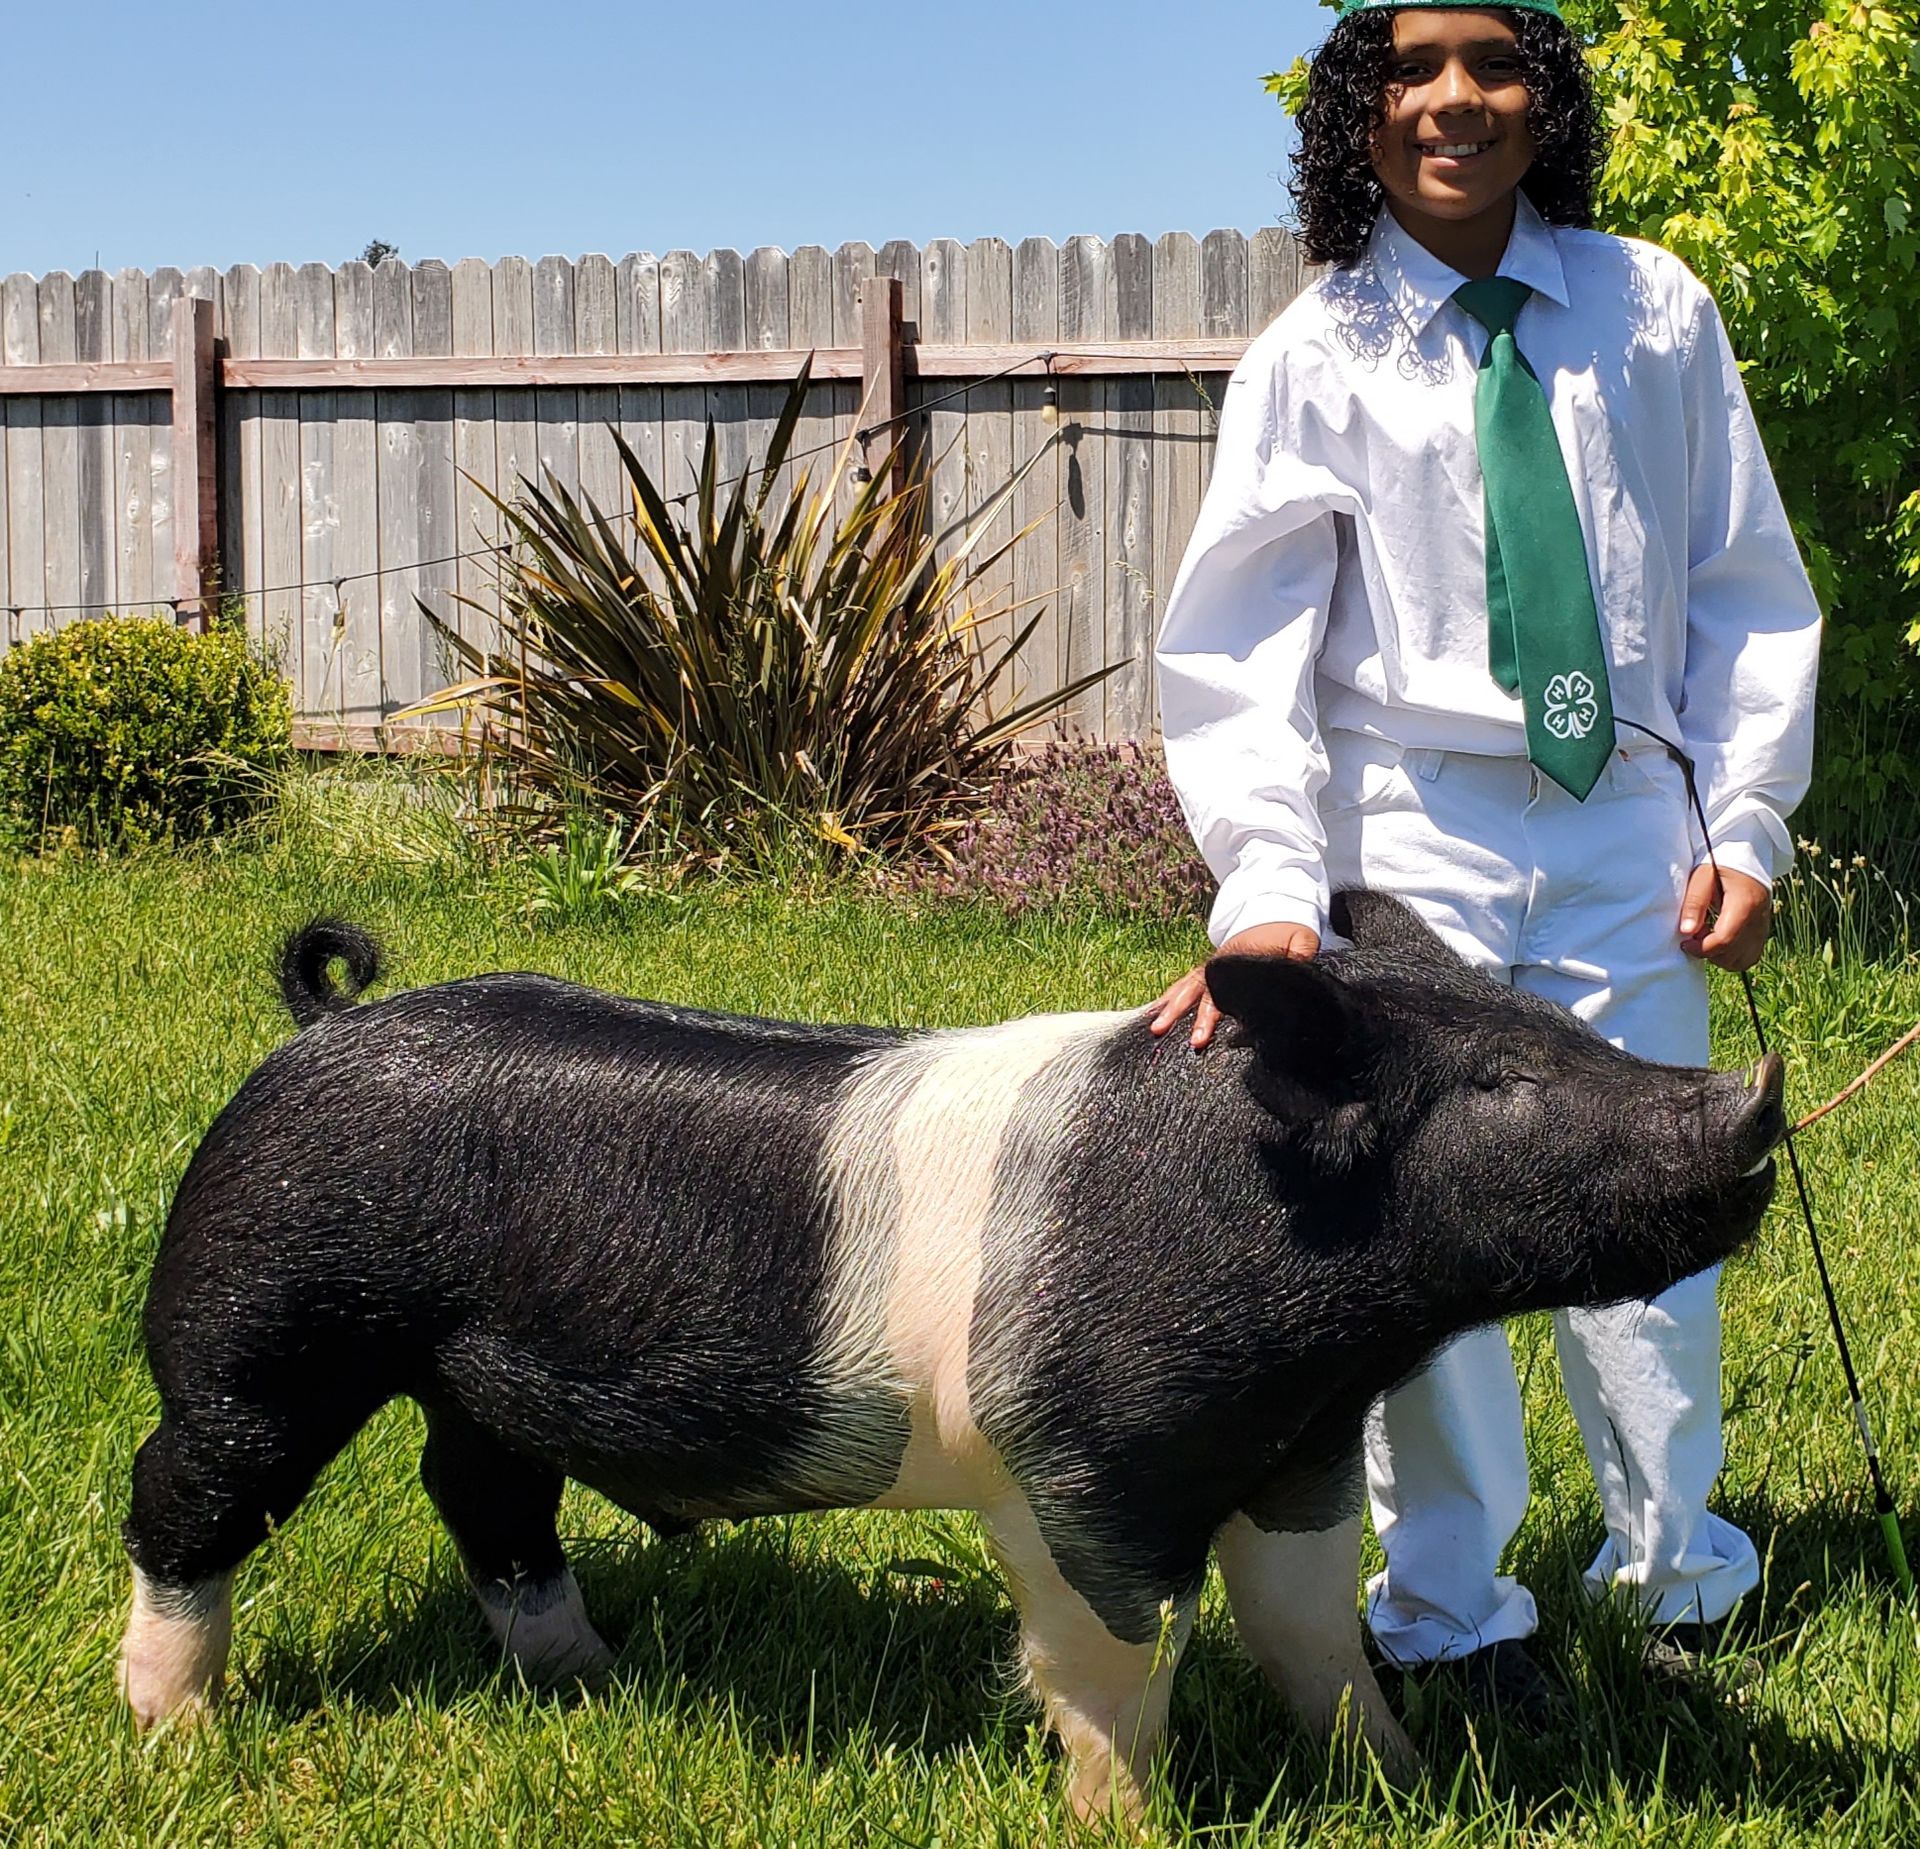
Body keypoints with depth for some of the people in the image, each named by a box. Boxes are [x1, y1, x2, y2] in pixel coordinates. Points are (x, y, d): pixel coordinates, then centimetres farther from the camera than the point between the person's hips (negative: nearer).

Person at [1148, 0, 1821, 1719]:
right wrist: (1270, 889, -18)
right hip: (1413, 834, -1)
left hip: (1626, 821, 2)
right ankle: (1452, 1610, 16)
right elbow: (1241, 652, -5)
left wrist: (1748, 821, 1)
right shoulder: (1317, 356, -2)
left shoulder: (1653, 312, 4)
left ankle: (1679, 1575, 25)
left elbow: (1745, 589, 10)